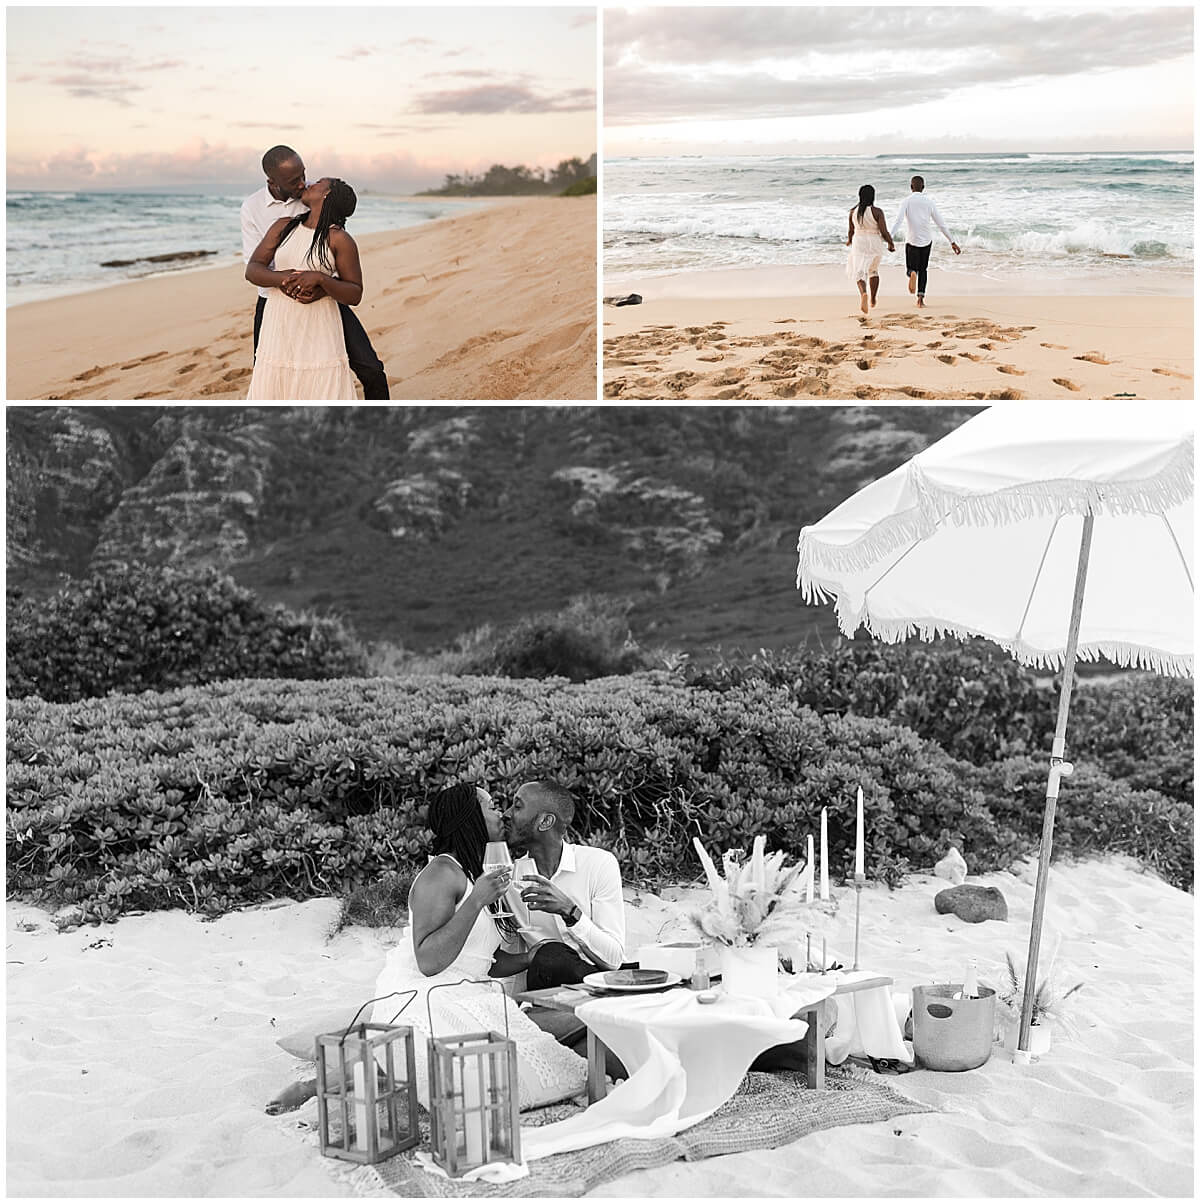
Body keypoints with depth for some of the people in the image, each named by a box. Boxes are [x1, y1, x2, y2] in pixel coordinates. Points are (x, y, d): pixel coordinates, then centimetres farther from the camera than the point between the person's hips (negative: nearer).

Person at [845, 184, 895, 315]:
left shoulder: (853, 211, -3)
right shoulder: (877, 212, -12)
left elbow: (851, 231, 8)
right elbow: (884, 232, -12)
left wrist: (849, 240, 29)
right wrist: (891, 243, 6)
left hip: (859, 243, 0)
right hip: (875, 244, 0)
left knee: (859, 272, 0)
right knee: (873, 270, 22)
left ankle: (863, 292, -31)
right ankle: (873, 300, 27)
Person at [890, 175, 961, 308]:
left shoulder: (906, 201, -3)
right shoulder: (929, 202, 2)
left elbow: (899, 221, -18)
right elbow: (941, 224, 3)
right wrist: (952, 242, 8)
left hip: (912, 240, -2)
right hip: (927, 240, 2)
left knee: (912, 269, 12)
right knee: (923, 269, 17)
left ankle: (912, 273, -26)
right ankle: (920, 298, 6)